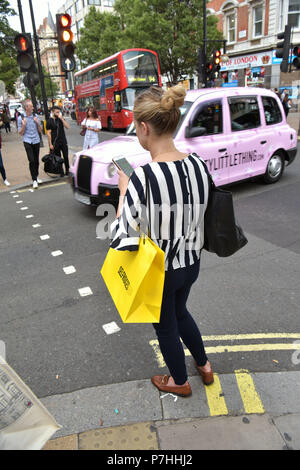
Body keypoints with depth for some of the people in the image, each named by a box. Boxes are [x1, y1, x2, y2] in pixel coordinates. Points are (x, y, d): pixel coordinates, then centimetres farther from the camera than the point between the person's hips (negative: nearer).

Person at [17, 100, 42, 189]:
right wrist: (24, 125, -16)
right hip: (27, 141, -3)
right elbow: (21, 133, -1)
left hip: (36, 141, 3)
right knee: (31, 161, -11)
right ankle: (34, 180, -6)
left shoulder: (35, 116, 5)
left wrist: (37, 123, -8)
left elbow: (40, 131, 9)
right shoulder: (20, 118, -2)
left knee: (36, 160, 10)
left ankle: (36, 176, 29)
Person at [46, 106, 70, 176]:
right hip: (55, 143, -3)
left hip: (63, 141, 3)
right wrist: (50, 144, -11)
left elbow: (67, 127, -3)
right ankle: (61, 172, 13)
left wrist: (62, 119, -12)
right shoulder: (49, 121, -4)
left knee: (66, 157, 5)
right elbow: (49, 133, -6)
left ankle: (67, 170, 18)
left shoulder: (61, 119, 9)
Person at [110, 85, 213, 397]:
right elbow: (195, 212, 2)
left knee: (165, 326, 22)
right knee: (180, 312, 33)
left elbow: (123, 238, -25)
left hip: (158, 272, -6)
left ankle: (179, 381, 49)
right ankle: (204, 366, 54)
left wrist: (123, 190, -14)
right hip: (191, 263, 6)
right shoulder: (198, 165, -10)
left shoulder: (142, 178, -30)